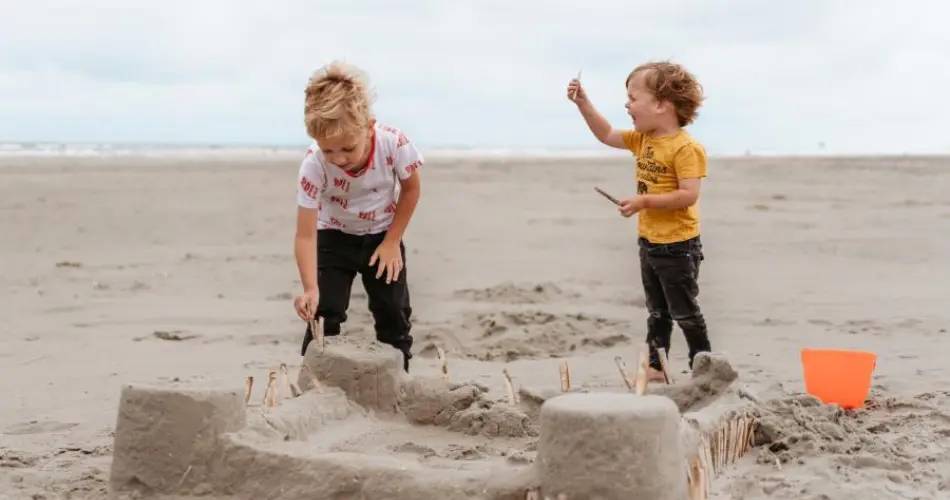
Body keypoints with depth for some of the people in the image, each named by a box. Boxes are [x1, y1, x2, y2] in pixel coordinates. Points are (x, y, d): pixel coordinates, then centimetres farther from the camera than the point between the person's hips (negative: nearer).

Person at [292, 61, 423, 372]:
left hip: (383, 234, 1)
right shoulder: (313, 166, -34)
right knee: (323, 315, -8)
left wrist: (392, 242, -9)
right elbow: (306, 235, -33)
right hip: (334, 237, -1)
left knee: (394, 314, 5)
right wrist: (310, 289, -45)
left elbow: (410, 188, -9)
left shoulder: (394, 144, -31)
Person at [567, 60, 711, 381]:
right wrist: (583, 103, 5)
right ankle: (654, 365, 25)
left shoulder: (685, 148, -21)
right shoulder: (642, 139, 6)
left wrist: (644, 202, -26)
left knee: (685, 312, 1)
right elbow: (606, 135, 16)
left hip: (677, 246, -9)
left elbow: (689, 195, -27)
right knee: (657, 312, 17)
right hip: (649, 242, 9)